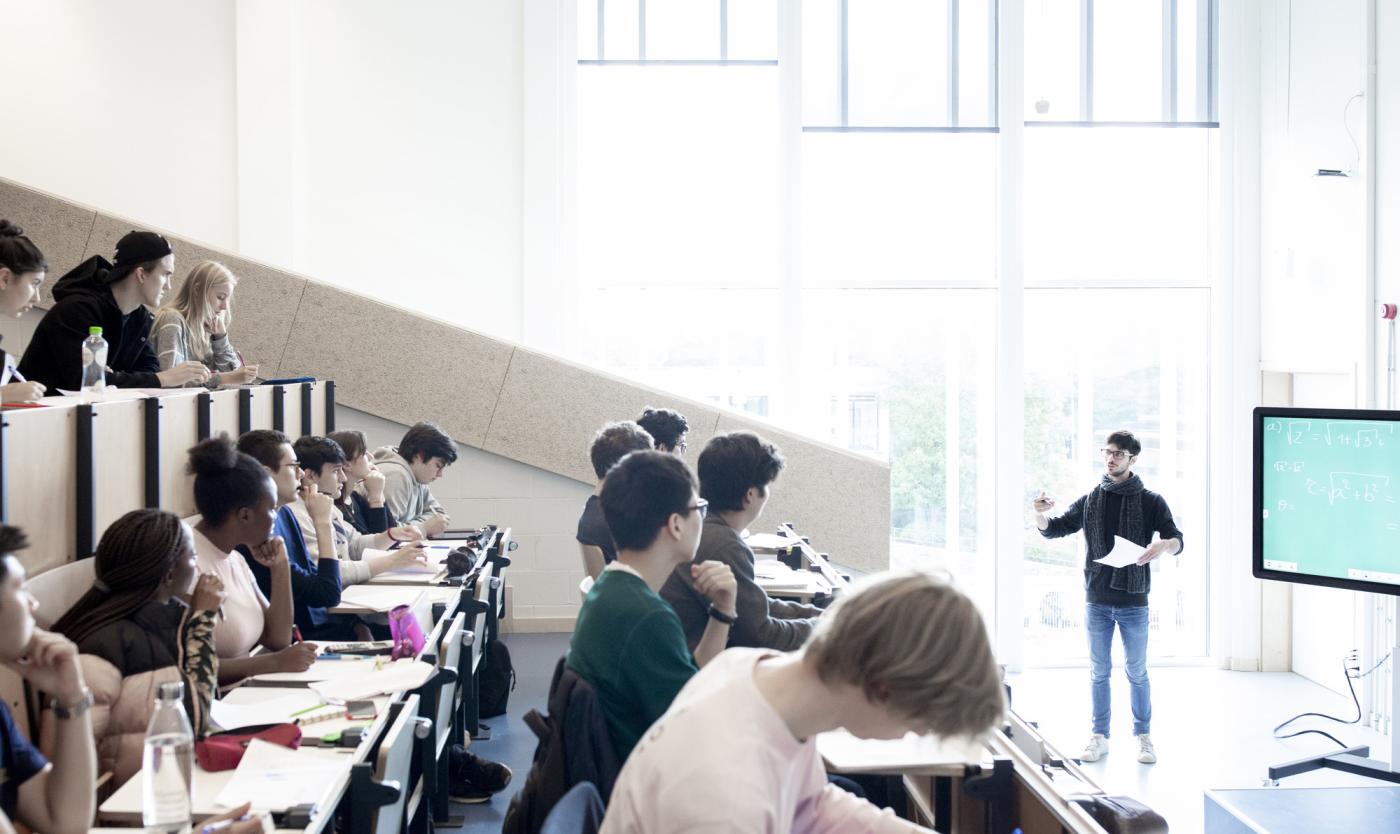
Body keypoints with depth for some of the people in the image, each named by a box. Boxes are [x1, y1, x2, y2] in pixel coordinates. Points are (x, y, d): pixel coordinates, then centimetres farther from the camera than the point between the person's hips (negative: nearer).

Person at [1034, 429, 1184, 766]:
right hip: (1097, 601, 2)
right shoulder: (1089, 501, 7)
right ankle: (1099, 736, 17)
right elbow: (1054, 529, 8)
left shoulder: (1150, 501, 0)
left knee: (1137, 672, 6)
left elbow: (1177, 541, -4)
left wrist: (1163, 544, -28)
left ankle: (1144, 737, 18)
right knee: (1099, 671, 8)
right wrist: (1039, 514, -15)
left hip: (1133, 602, -2)